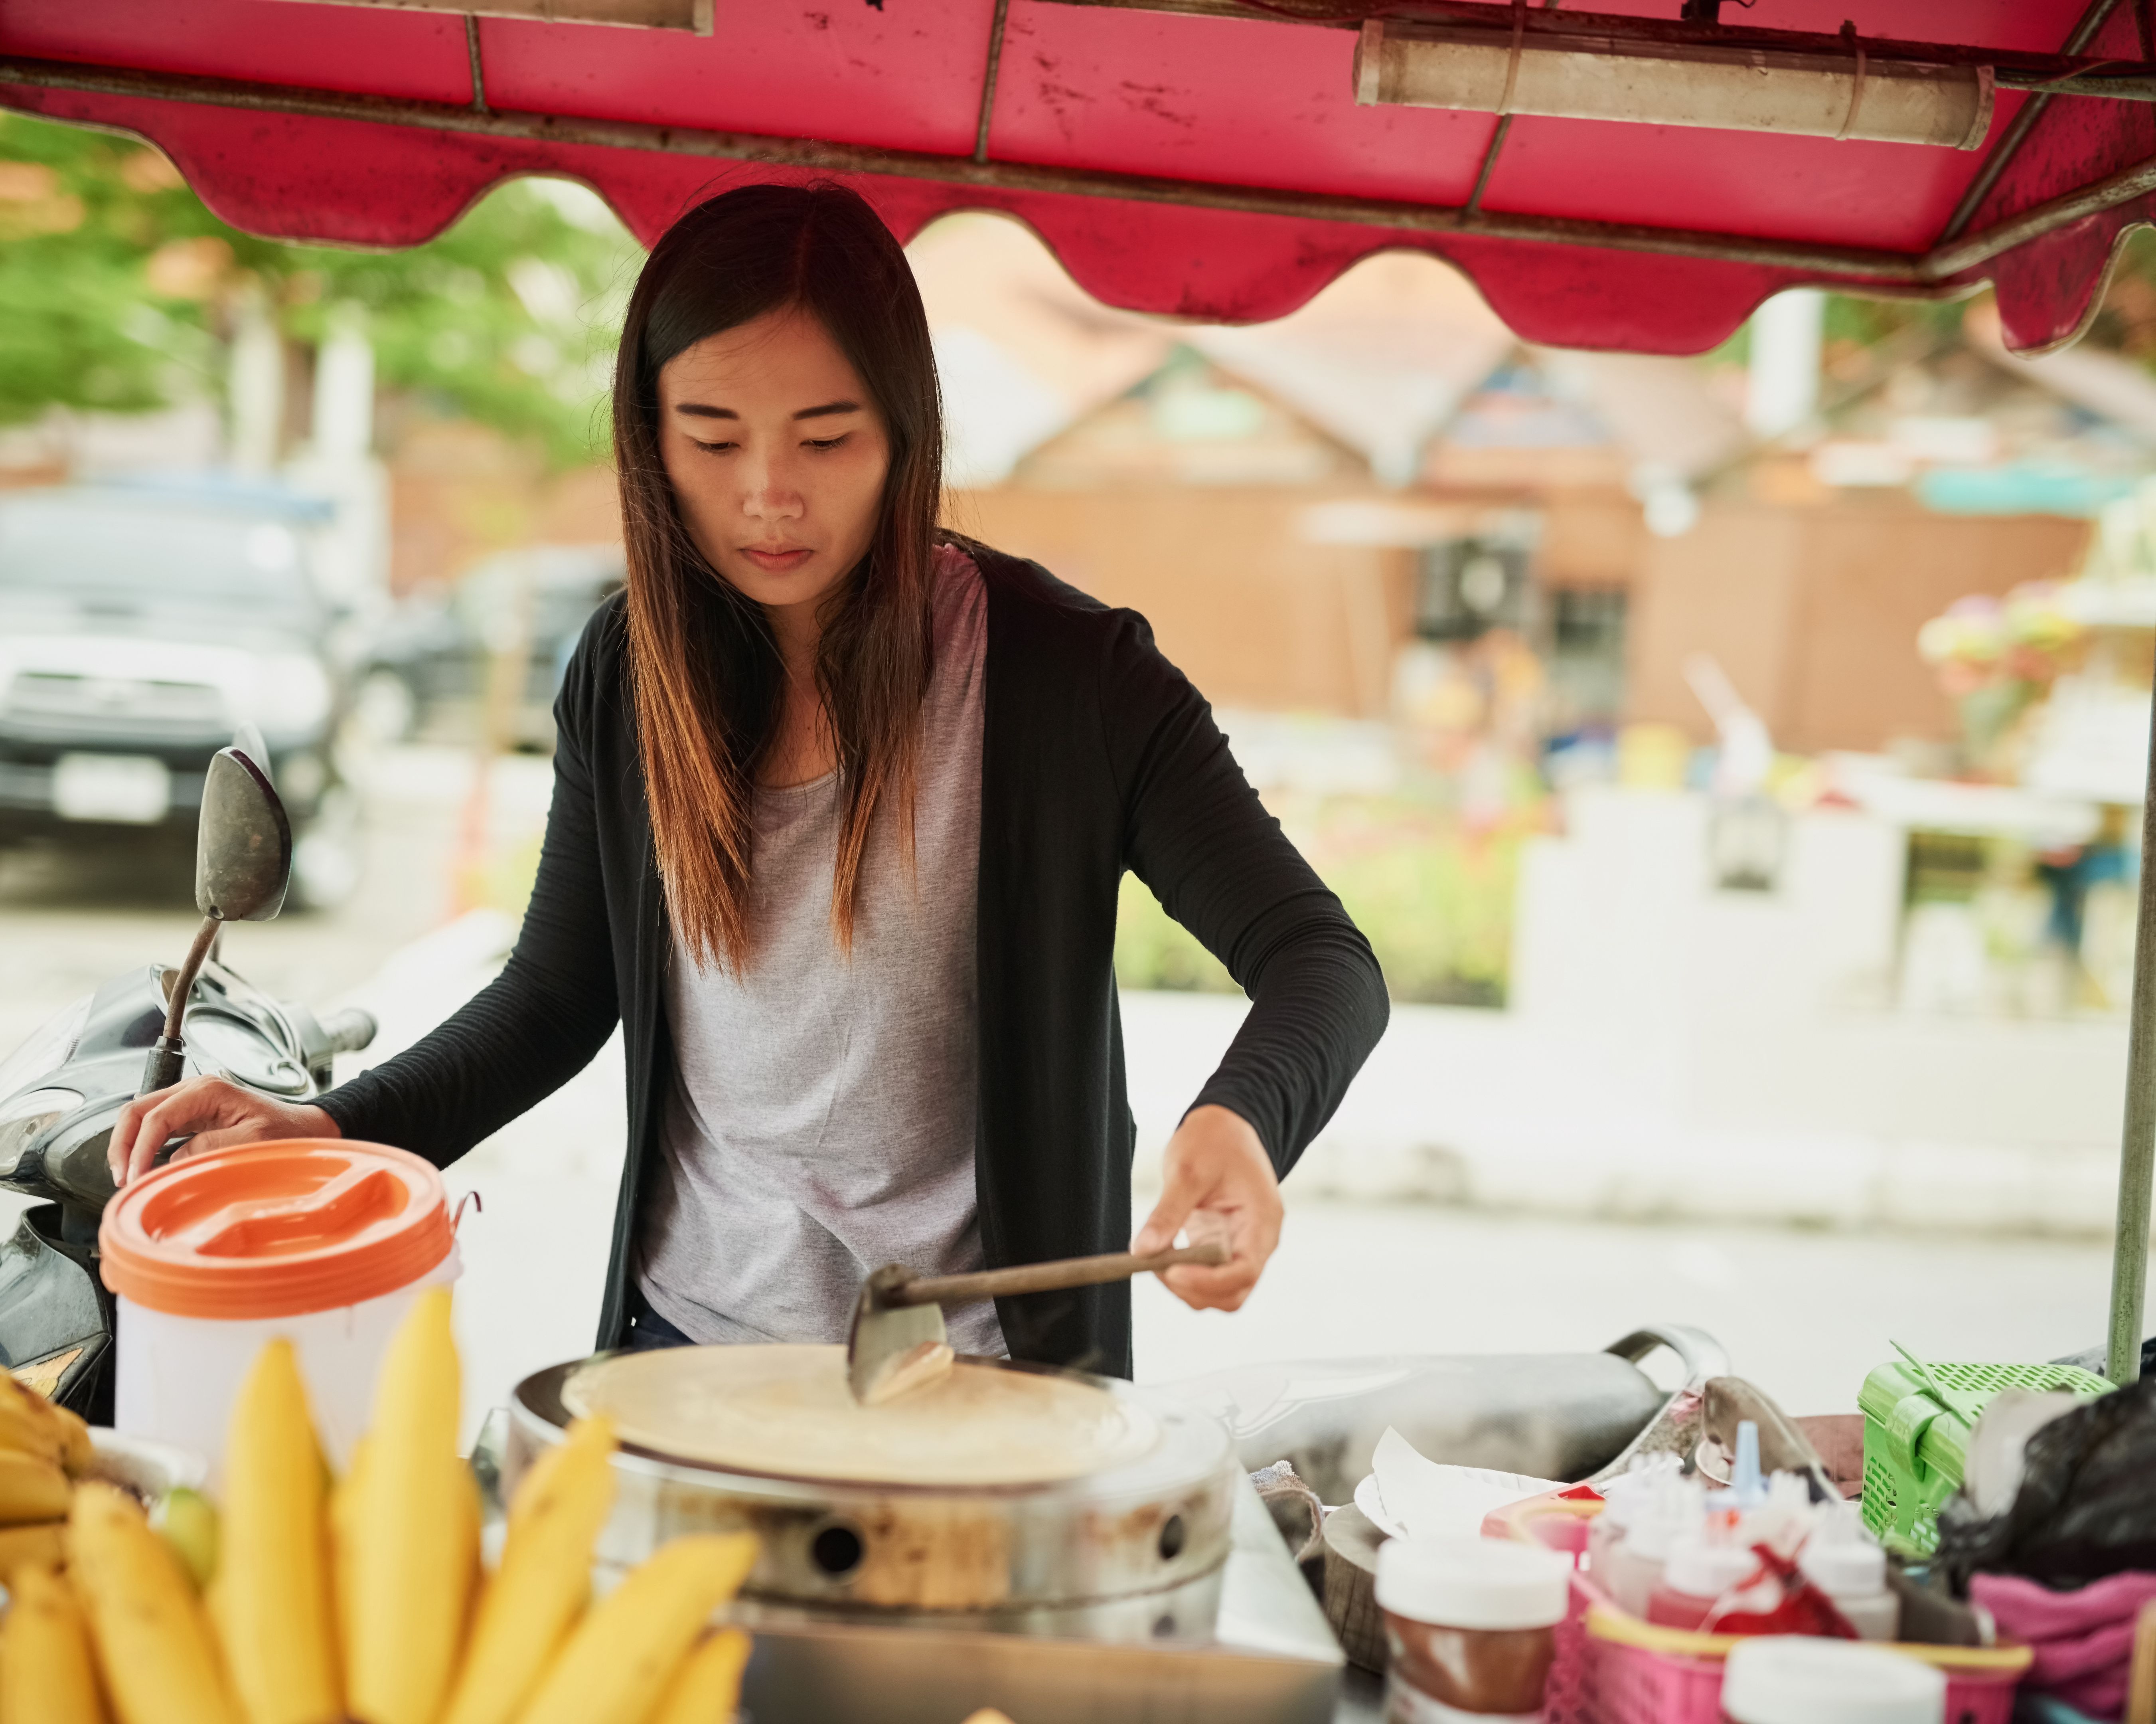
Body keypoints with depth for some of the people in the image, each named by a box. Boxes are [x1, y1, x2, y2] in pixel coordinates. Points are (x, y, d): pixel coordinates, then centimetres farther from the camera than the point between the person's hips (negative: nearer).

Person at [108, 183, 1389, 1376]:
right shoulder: (628, 669, -2)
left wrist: (1241, 1120, -38)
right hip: (686, 1330, 4)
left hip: (983, 1368, -3)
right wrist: (336, 1129, -5)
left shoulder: (1067, 673, -16)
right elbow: (559, 993, 9)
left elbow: (1326, 962, -16)